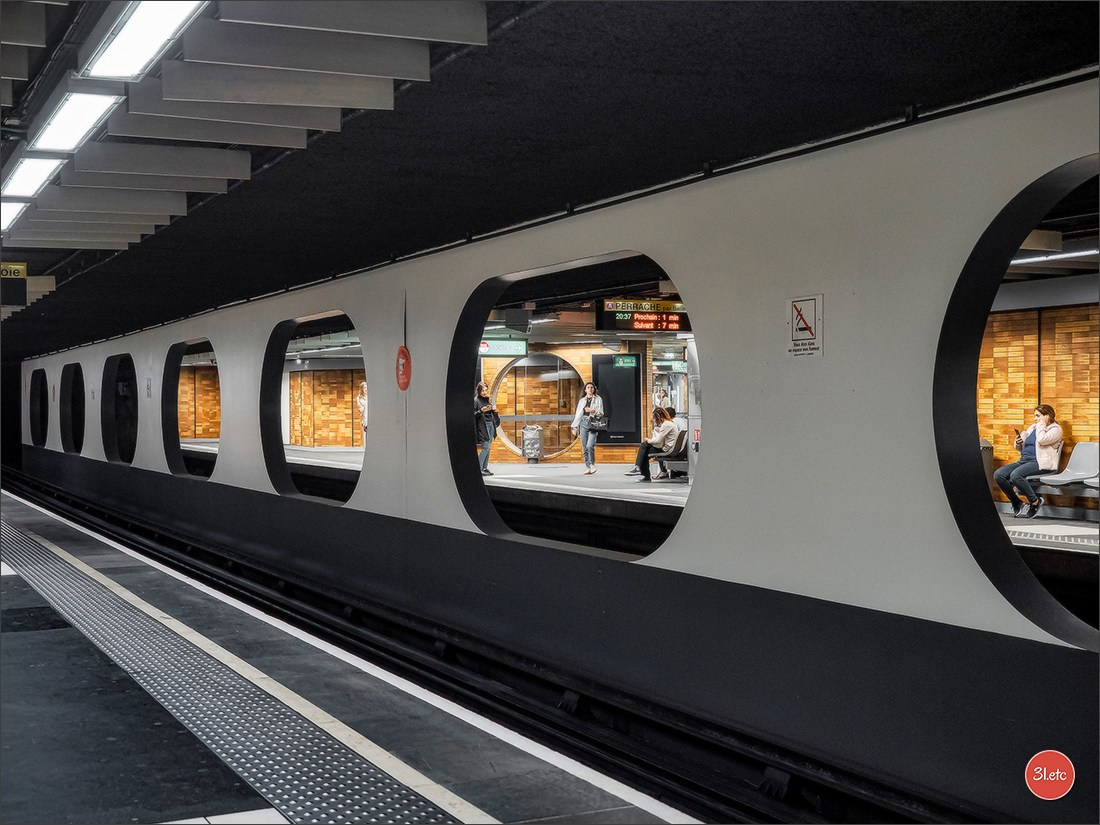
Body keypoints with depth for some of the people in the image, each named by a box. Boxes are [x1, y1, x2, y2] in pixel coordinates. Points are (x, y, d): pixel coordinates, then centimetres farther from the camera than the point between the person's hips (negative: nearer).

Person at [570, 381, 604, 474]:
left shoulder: (598, 399, 9)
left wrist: (593, 411, -16)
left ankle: (592, 464, -1)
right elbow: (578, 414, 17)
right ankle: (587, 468, 4)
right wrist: (574, 427, 12)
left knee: (590, 445, -19)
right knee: (584, 448, -1)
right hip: (583, 423, 4)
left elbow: (601, 413, 3)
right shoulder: (582, 400, 18)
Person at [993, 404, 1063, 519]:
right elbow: (1020, 448, 29)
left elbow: (1042, 440, -20)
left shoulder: (1055, 429, 1)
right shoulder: (1033, 427, 24)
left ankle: (1035, 501, -14)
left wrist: (1042, 424, -5)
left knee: (1015, 475, -34)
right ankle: (1016, 503, -1)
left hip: (1040, 463, -8)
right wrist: (1018, 443, 5)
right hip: (1024, 461, 8)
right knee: (998, 474, -14)